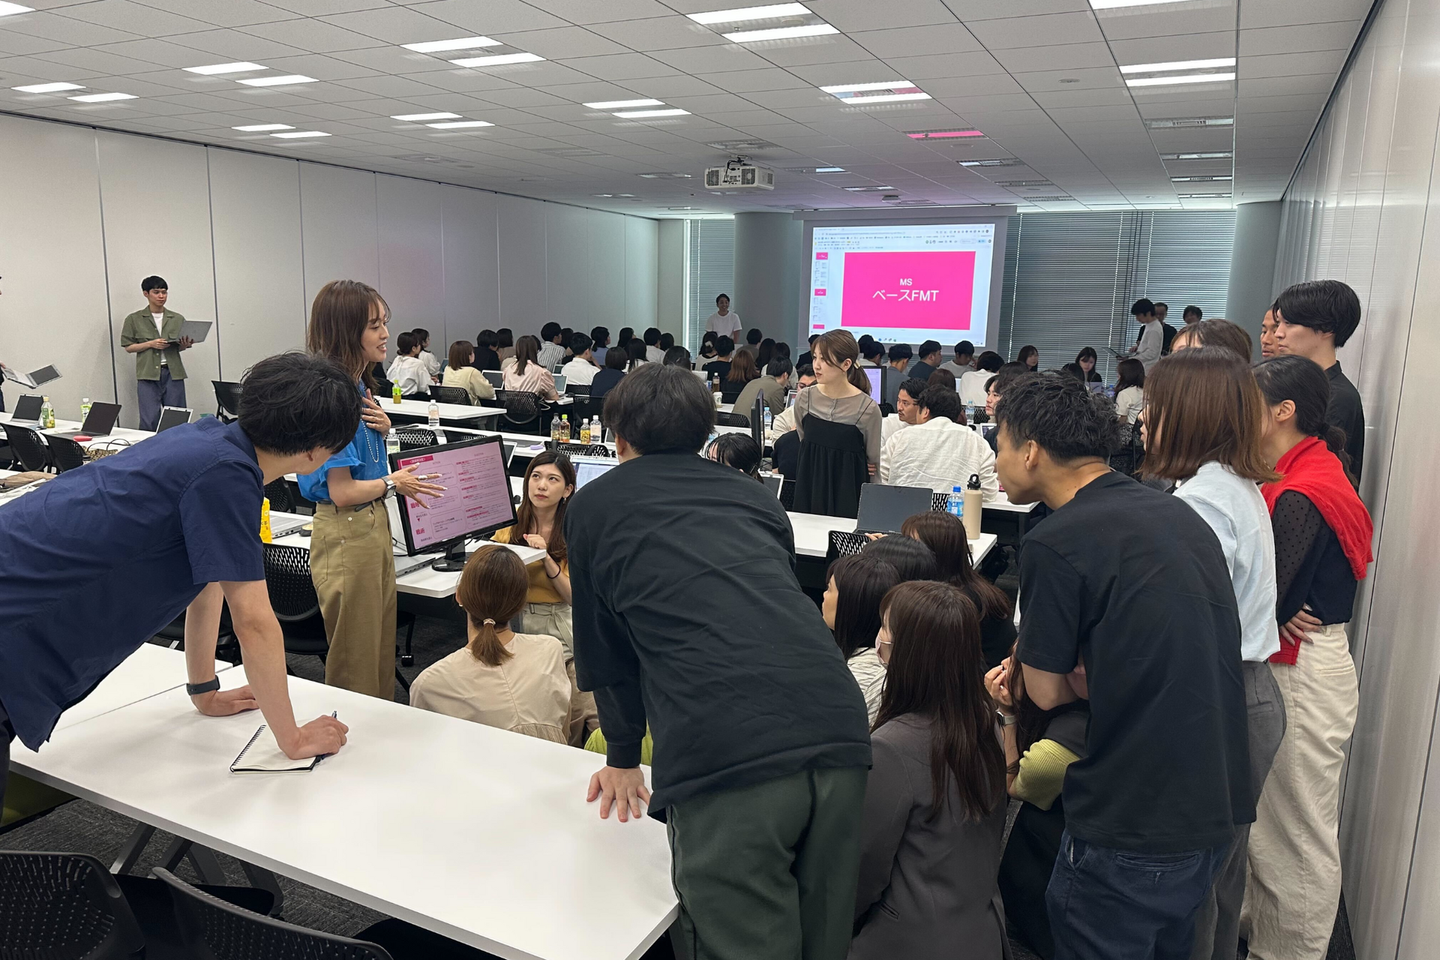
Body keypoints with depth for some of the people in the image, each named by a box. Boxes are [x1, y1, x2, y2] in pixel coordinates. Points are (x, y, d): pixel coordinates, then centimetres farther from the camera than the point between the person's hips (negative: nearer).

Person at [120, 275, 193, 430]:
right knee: (150, 420, -7)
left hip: (173, 372, 2)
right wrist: (150, 344, -11)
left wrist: (185, 345, -6)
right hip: (148, 373, -2)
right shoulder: (134, 319, 5)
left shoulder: (177, 319, 11)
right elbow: (128, 347, 5)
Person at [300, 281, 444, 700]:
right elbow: (342, 492, -22)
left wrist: (383, 429, 0)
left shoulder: (359, 387, 7)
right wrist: (394, 483, -5)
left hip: (374, 526, 9)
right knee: (356, 668, 6)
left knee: (382, 655, 19)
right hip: (346, 535, -9)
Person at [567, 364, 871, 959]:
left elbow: (603, 649, 22)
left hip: (723, 755, -5)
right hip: (837, 728, 5)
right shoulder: (753, 494, 26)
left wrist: (622, 758, 37)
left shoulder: (592, 507, 16)